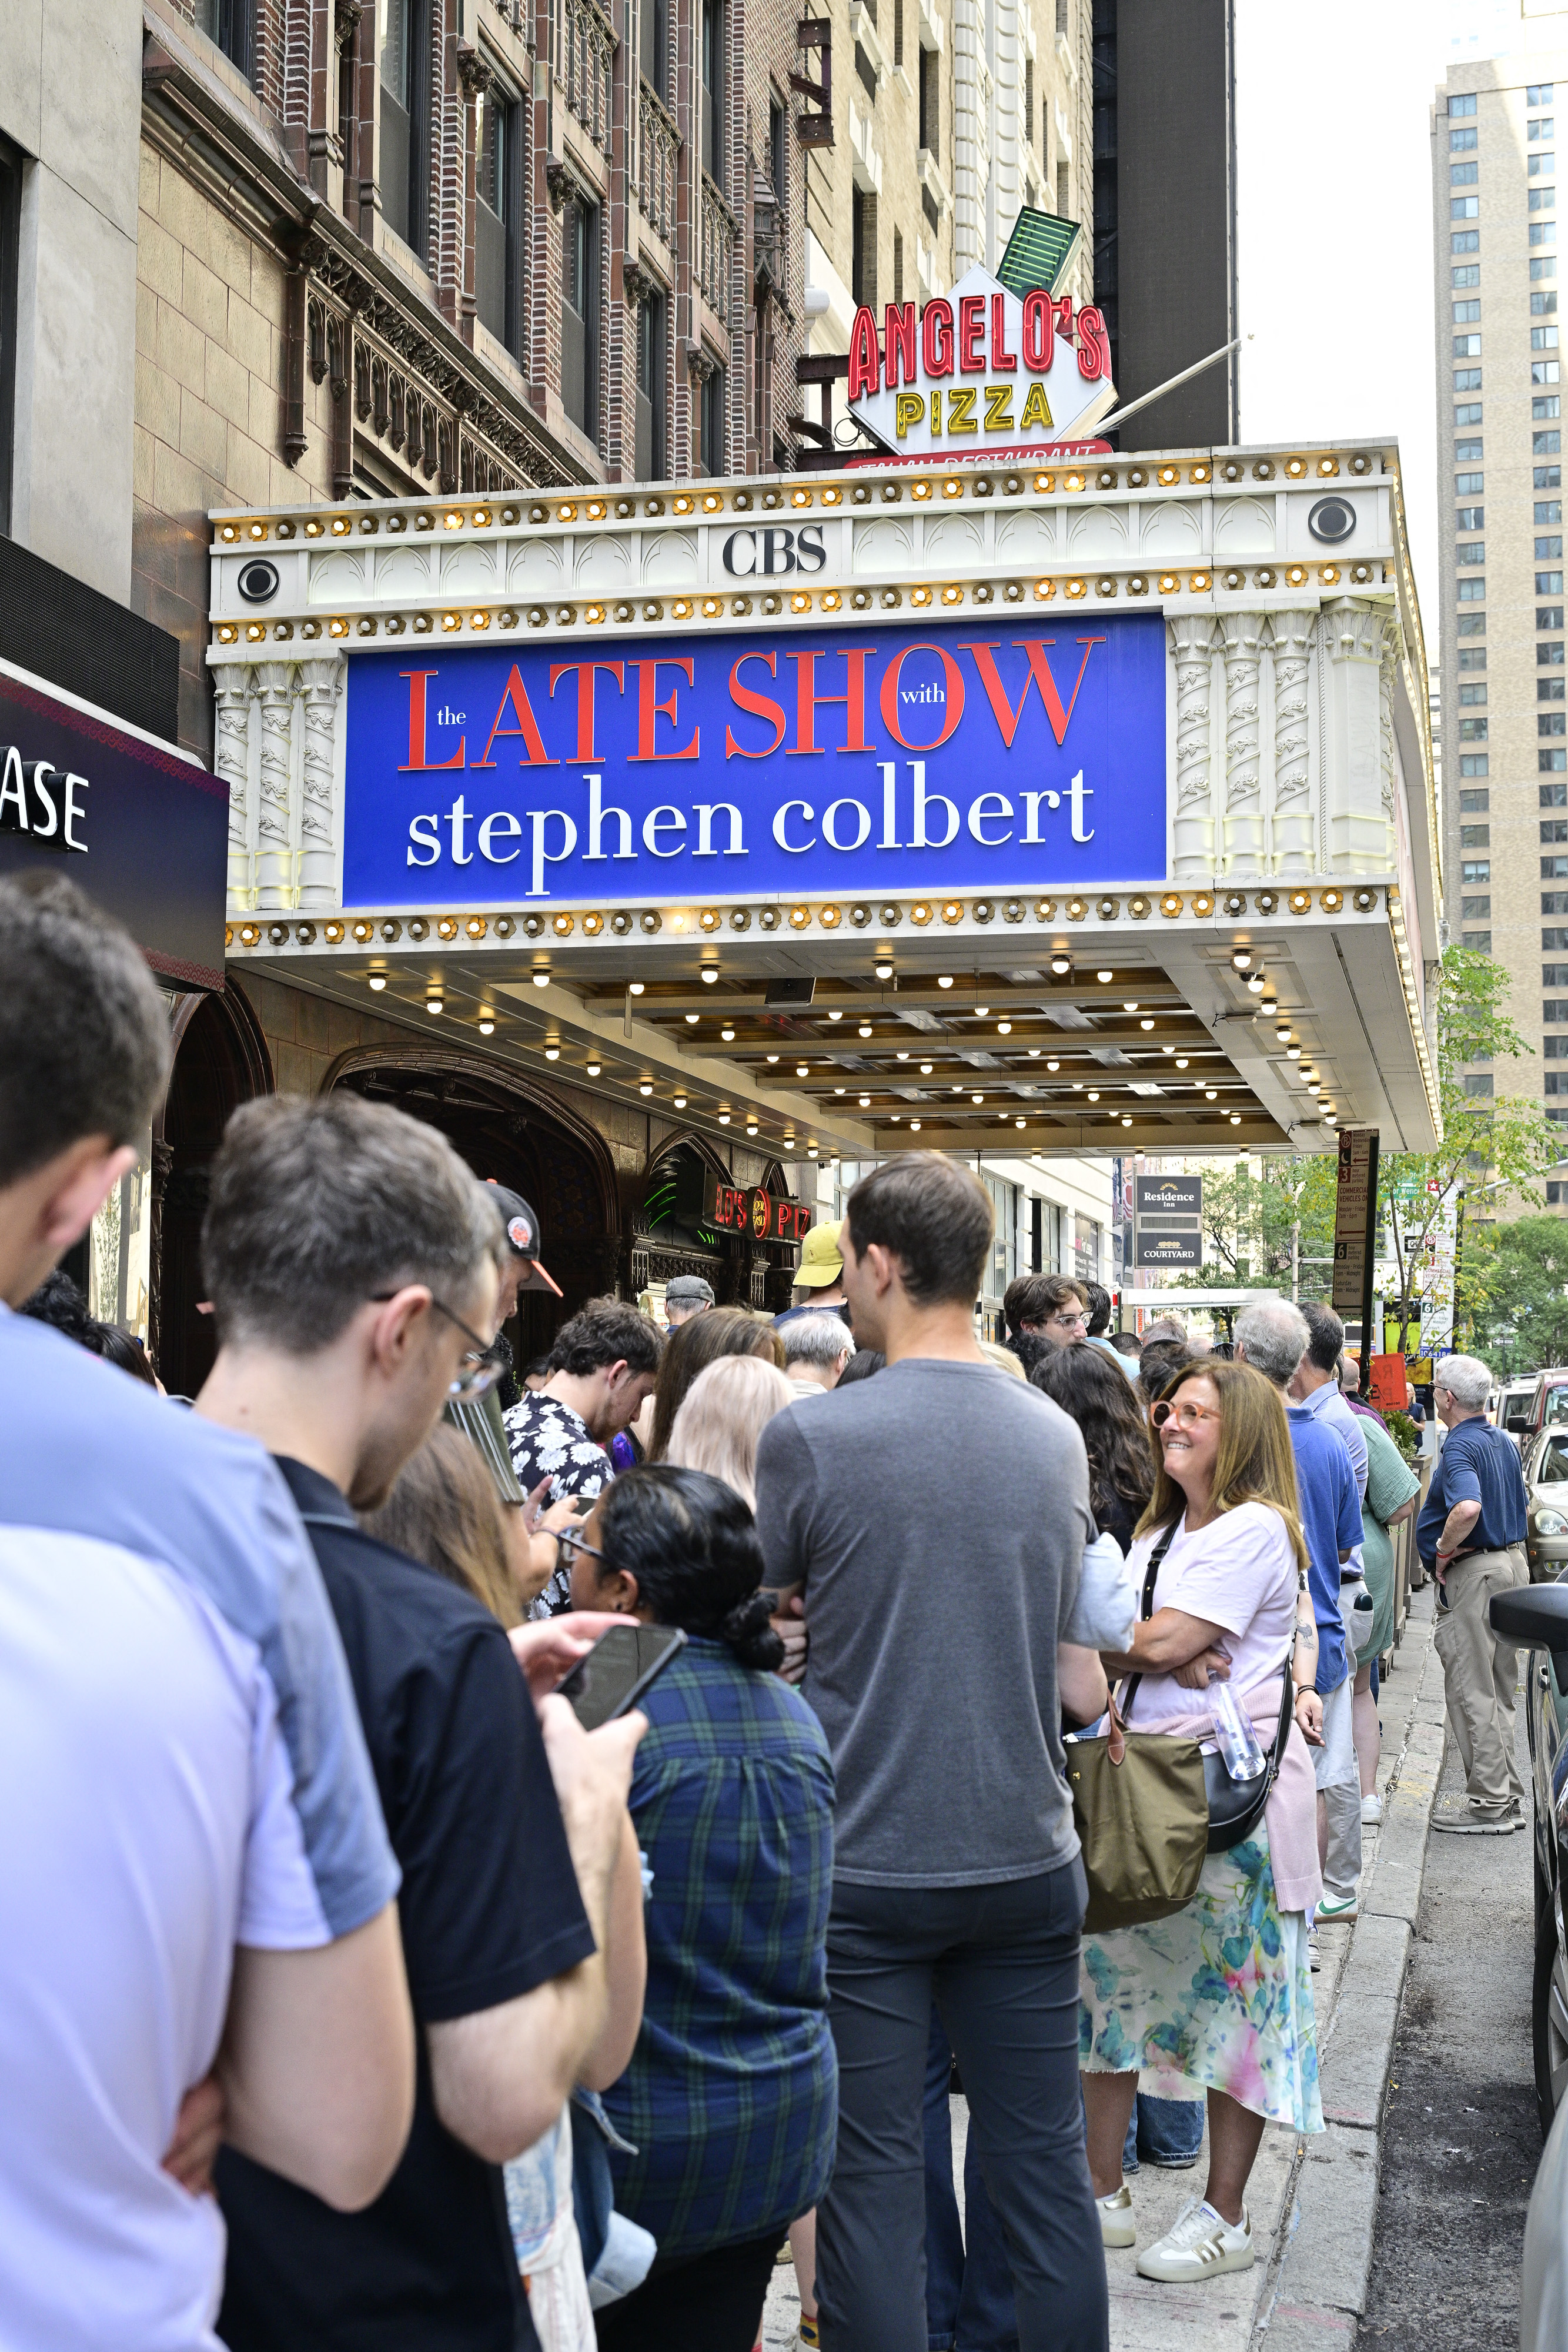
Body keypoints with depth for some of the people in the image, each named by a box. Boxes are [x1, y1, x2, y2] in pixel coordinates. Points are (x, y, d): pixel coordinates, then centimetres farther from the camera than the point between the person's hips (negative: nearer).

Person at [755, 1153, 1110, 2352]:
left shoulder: (807, 1438, -13)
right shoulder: (1058, 1436, 2)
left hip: (868, 1863, -4)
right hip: (1027, 1854, 4)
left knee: (871, 2177, 7)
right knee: (1046, 2164, 13)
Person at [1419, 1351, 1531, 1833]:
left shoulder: (1459, 1447, -18)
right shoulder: (1504, 1441, 12)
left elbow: (1468, 1507, -35)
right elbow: (1522, 1505, 23)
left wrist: (1443, 1553, -22)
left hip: (1474, 1574, -9)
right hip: (1513, 1563, 10)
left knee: (1471, 1690, -3)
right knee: (1499, 1689, 16)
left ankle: (1489, 1805, -1)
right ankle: (1508, 1797, 21)